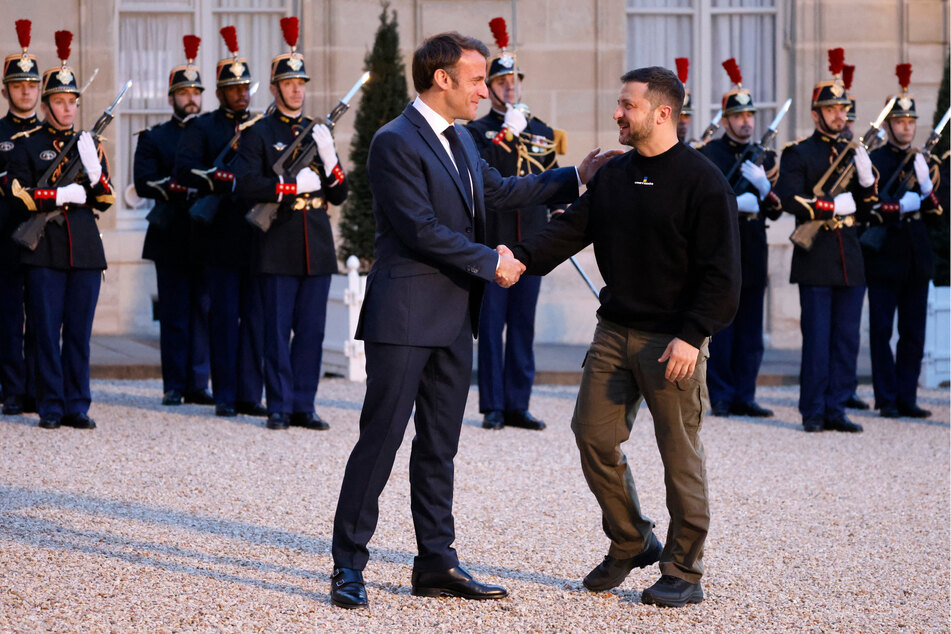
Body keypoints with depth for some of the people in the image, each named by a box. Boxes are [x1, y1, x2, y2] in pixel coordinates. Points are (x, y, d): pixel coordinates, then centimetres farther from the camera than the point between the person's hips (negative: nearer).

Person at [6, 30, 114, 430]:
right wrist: (66, 195, -11)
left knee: (79, 332, 3)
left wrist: (93, 169, -8)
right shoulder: (27, 144, 5)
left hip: (85, 248, 3)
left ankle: (77, 407, 8)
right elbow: (20, 196, -5)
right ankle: (51, 408, 4)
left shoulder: (89, 144, 14)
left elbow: (106, 199, 9)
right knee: (47, 332, -1)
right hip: (44, 249, -3)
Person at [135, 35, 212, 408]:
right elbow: (143, 183, -6)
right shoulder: (154, 138, 8)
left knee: (204, 311, 1)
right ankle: (174, 386, 5)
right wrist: (177, 187, -20)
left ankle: (198, 384, 6)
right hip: (171, 237, -1)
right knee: (174, 314, 1)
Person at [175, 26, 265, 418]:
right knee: (224, 316, 0)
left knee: (255, 316, 2)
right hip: (222, 236, -3)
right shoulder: (203, 128, 4)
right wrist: (227, 182, -21)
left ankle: (250, 395, 7)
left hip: (259, 235, 3)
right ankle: (225, 396, 6)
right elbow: (184, 171, -10)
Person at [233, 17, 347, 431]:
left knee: (312, 330, 4)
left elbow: (339, 194, 12)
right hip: (279, 249, -4)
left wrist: (328, 157, -6)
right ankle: (279, 407, 5)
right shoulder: (258, 134, 2)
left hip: (317, 246, 4)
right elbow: (245, 185, -12)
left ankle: (304, 406, 9)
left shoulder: (318, 132, 15)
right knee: (277, 331, -1)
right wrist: (295, 187, -18)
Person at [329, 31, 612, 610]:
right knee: (382, 437, -6)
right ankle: (349, 566, 0)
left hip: (453, 319, 9)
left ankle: (438, 565, 16)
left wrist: (576, 177, 25)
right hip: (405, 317, -9)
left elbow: (497, 191, 28)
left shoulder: (460, 139, 15)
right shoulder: (395, 142, -13)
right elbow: (422, 229, -19)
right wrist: (490, 262, -13)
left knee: (439, 445, 11)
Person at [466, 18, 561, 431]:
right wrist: (506, 133, -22)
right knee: (491, 325, 0)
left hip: (531, 242, 4)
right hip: (493, 243, -4)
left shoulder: (542, 132, 14)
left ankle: (518, 406, 12)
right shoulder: (478, 131, 1)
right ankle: (493, 407, 5)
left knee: (523, 326, 7)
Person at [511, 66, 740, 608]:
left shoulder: (702, 181, -9)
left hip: (673, 339, -6)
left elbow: (721, 272, -11)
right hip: (615, 333, 6)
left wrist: (692, 335, -18)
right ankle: (631, 543, 23)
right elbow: (572, 228, 5)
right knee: (595, 435, 4)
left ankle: (684, 573, 9)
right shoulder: (613, 176, 11)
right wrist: (523, 258, -13)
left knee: (680, 452, 0)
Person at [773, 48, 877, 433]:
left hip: (850, 260, 5)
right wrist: (833, 206, -17)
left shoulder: (854, 153, 16)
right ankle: (813, 412, 2)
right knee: (817, 338, -4)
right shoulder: (798, 153, 0)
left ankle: (836, 410, 9)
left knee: (846, 339, 4)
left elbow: (864, 211, 14)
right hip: (815, 259, -5)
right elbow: (788, 197, -15)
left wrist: (866, 175, -2)